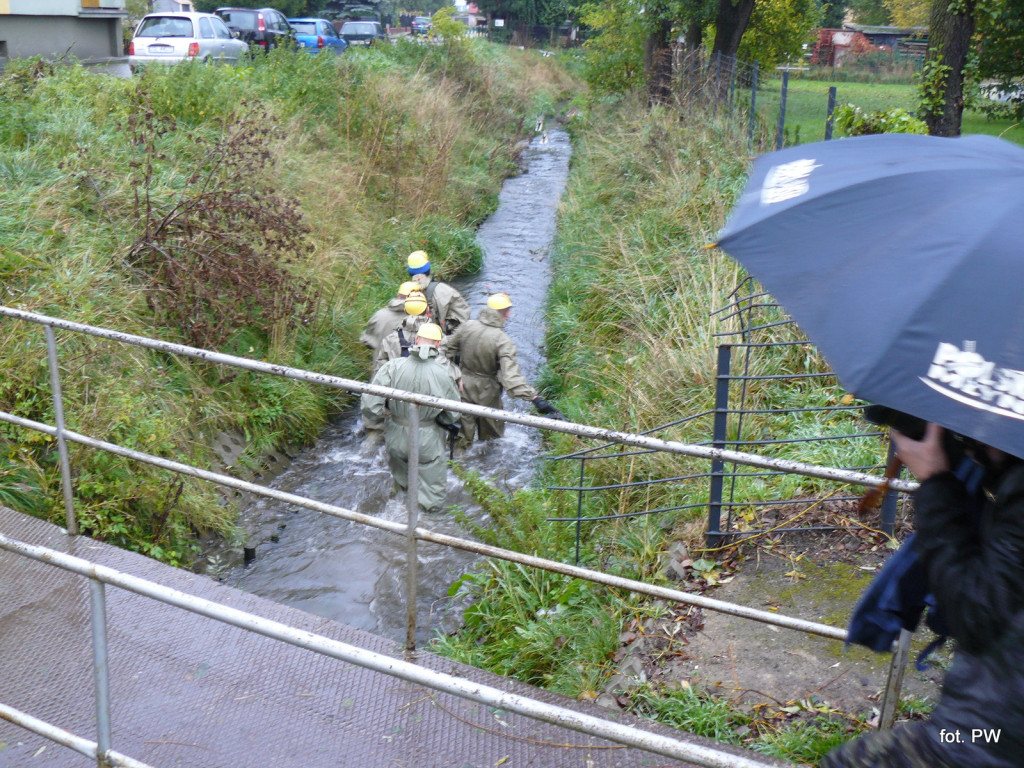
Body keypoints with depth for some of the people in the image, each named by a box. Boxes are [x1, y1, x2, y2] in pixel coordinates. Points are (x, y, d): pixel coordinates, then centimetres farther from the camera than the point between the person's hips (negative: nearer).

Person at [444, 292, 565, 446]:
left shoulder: (468, 326, -10)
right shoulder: (503, 341, -26)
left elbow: (449, 348, 6)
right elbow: (511, 374, -35)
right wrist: (535, 398, -41)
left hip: (465, 386, 4)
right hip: (487, 393, -4)